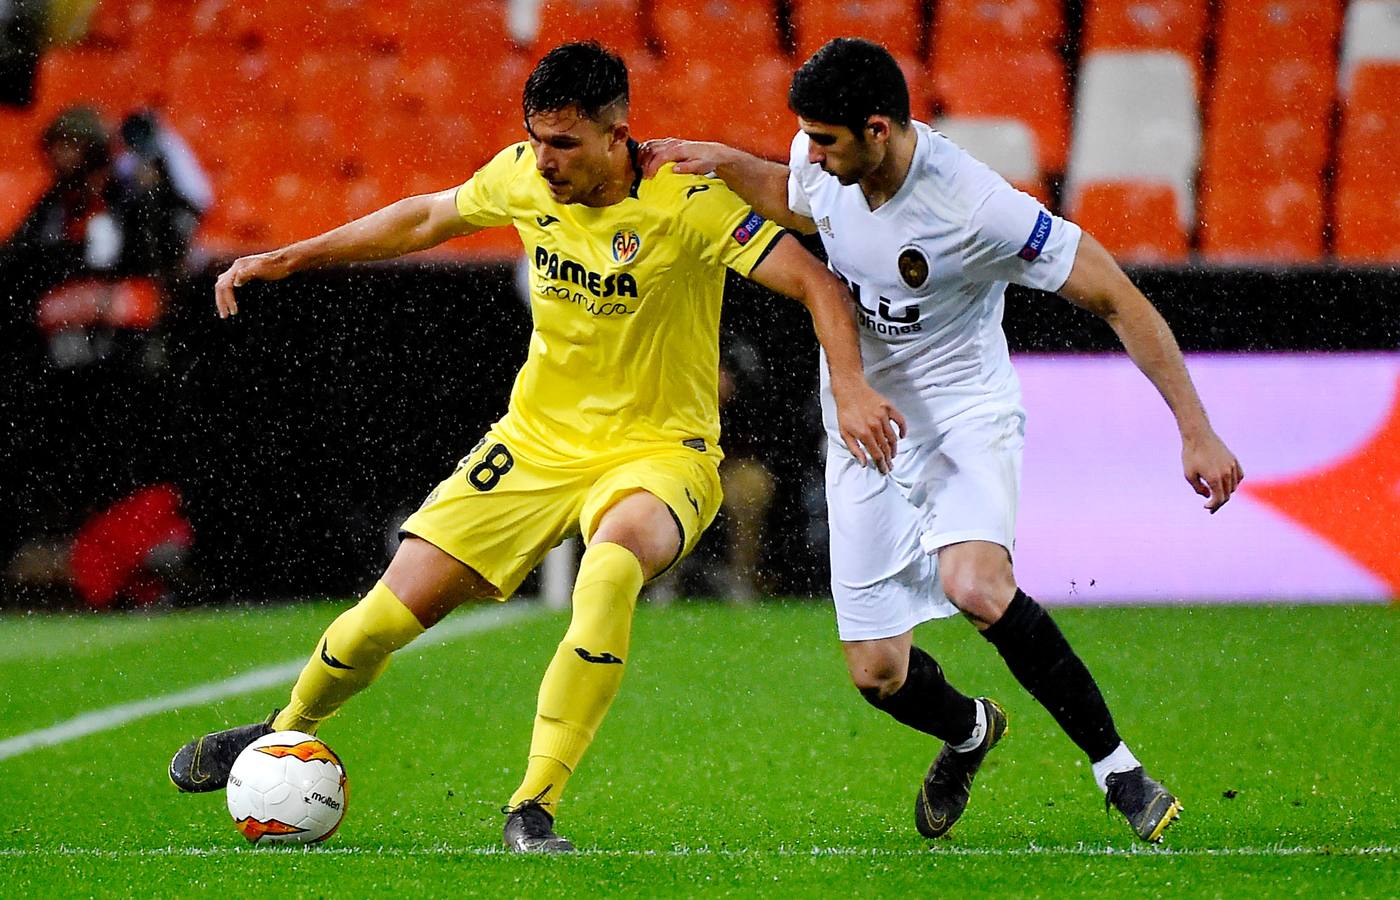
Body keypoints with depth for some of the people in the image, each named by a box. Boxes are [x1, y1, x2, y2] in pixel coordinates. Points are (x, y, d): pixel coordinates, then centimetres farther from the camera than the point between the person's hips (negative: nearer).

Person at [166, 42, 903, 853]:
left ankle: (535, 808, -31)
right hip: (537, 442, 4)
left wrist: (851, 390, -38)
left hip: (657, 453, -4)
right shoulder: (524, 178, -5)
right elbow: (428, 217, 15)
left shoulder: (688, 203, -20)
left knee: (613, 562, -39)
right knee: (394, 611, -2)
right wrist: (289, 259, 16)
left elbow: (819, 285, -22)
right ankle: (287, 733, 31)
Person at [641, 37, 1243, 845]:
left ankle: (1115, 763, -18)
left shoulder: (976, 208, -28)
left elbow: (1116, 298, -21)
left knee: (976, 586, -35)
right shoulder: (824, 162, -9)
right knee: (878, 675, 2)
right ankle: (968, 731, 39)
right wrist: (727, 164, -1)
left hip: (967, 416, -5)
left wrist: (1197, 430, -23)